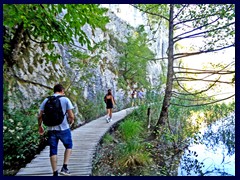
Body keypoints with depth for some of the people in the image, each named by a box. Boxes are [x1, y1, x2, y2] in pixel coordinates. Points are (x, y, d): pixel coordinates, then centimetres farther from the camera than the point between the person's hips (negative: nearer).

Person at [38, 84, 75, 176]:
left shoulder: (46, 100, 4)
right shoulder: (65, 100, -5)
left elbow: (40, 116, 3)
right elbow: (71, 116, -9)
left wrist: (40, 126, 17)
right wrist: (71, 121, 11)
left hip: (51, 129, 3)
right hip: (63, 129, -3)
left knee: (53, 151, 13)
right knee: (69, 146, 19)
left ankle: (55, 173, 20)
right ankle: (64, 168, 13)